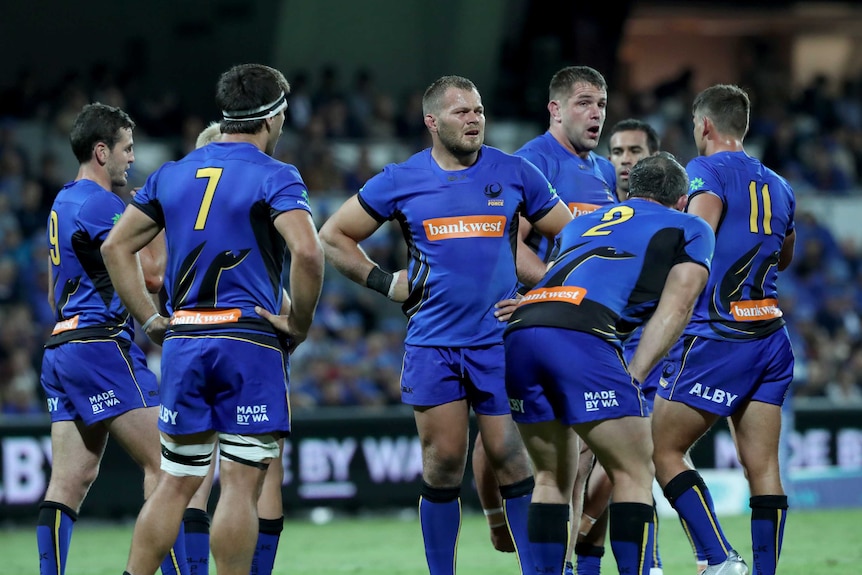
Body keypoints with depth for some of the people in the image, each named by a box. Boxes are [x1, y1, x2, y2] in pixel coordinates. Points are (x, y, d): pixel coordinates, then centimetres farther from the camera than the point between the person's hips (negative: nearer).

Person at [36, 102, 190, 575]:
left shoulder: (62, 204, 18)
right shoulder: (100, 204, -12)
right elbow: (152, 272, -15)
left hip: (62, 344, 10)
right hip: (102, 346, -10)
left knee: (70, 480, 4)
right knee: (162, 464, -7)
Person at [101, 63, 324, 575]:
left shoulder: (172, 174, 13)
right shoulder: (274, 177, -5)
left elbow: (116, 247, 15)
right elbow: (308, 252, -20)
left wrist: (151, 319, 14)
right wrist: (300, 324, -8)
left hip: (183, 341, 5)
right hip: (249, 340, -5)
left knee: (176, 484, 12)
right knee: (242, 484, -3)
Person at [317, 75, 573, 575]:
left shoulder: (514, 174, 4)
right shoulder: (401, 181, 4)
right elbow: (334, 236, 13)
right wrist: (383, 282, 4)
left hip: (500, 340, -1)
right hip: (432, 343, 1)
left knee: (511, 458, -5)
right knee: (443, 465, 1)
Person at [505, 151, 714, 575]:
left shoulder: (584, 222, 36)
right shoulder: (690, 229, 23)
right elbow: (675, 307, 9)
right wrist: (634, 375, 3)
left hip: (519, 332, 6)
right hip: (583, 336, -6)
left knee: (553, 476, 18)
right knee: (634, 474, 3)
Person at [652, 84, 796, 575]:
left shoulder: (706, 172, -5)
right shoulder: (778, 186, 16)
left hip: (717, 336, -7)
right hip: (772, 336, 7)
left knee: (664, 451, 0)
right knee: (763, 466, 4)